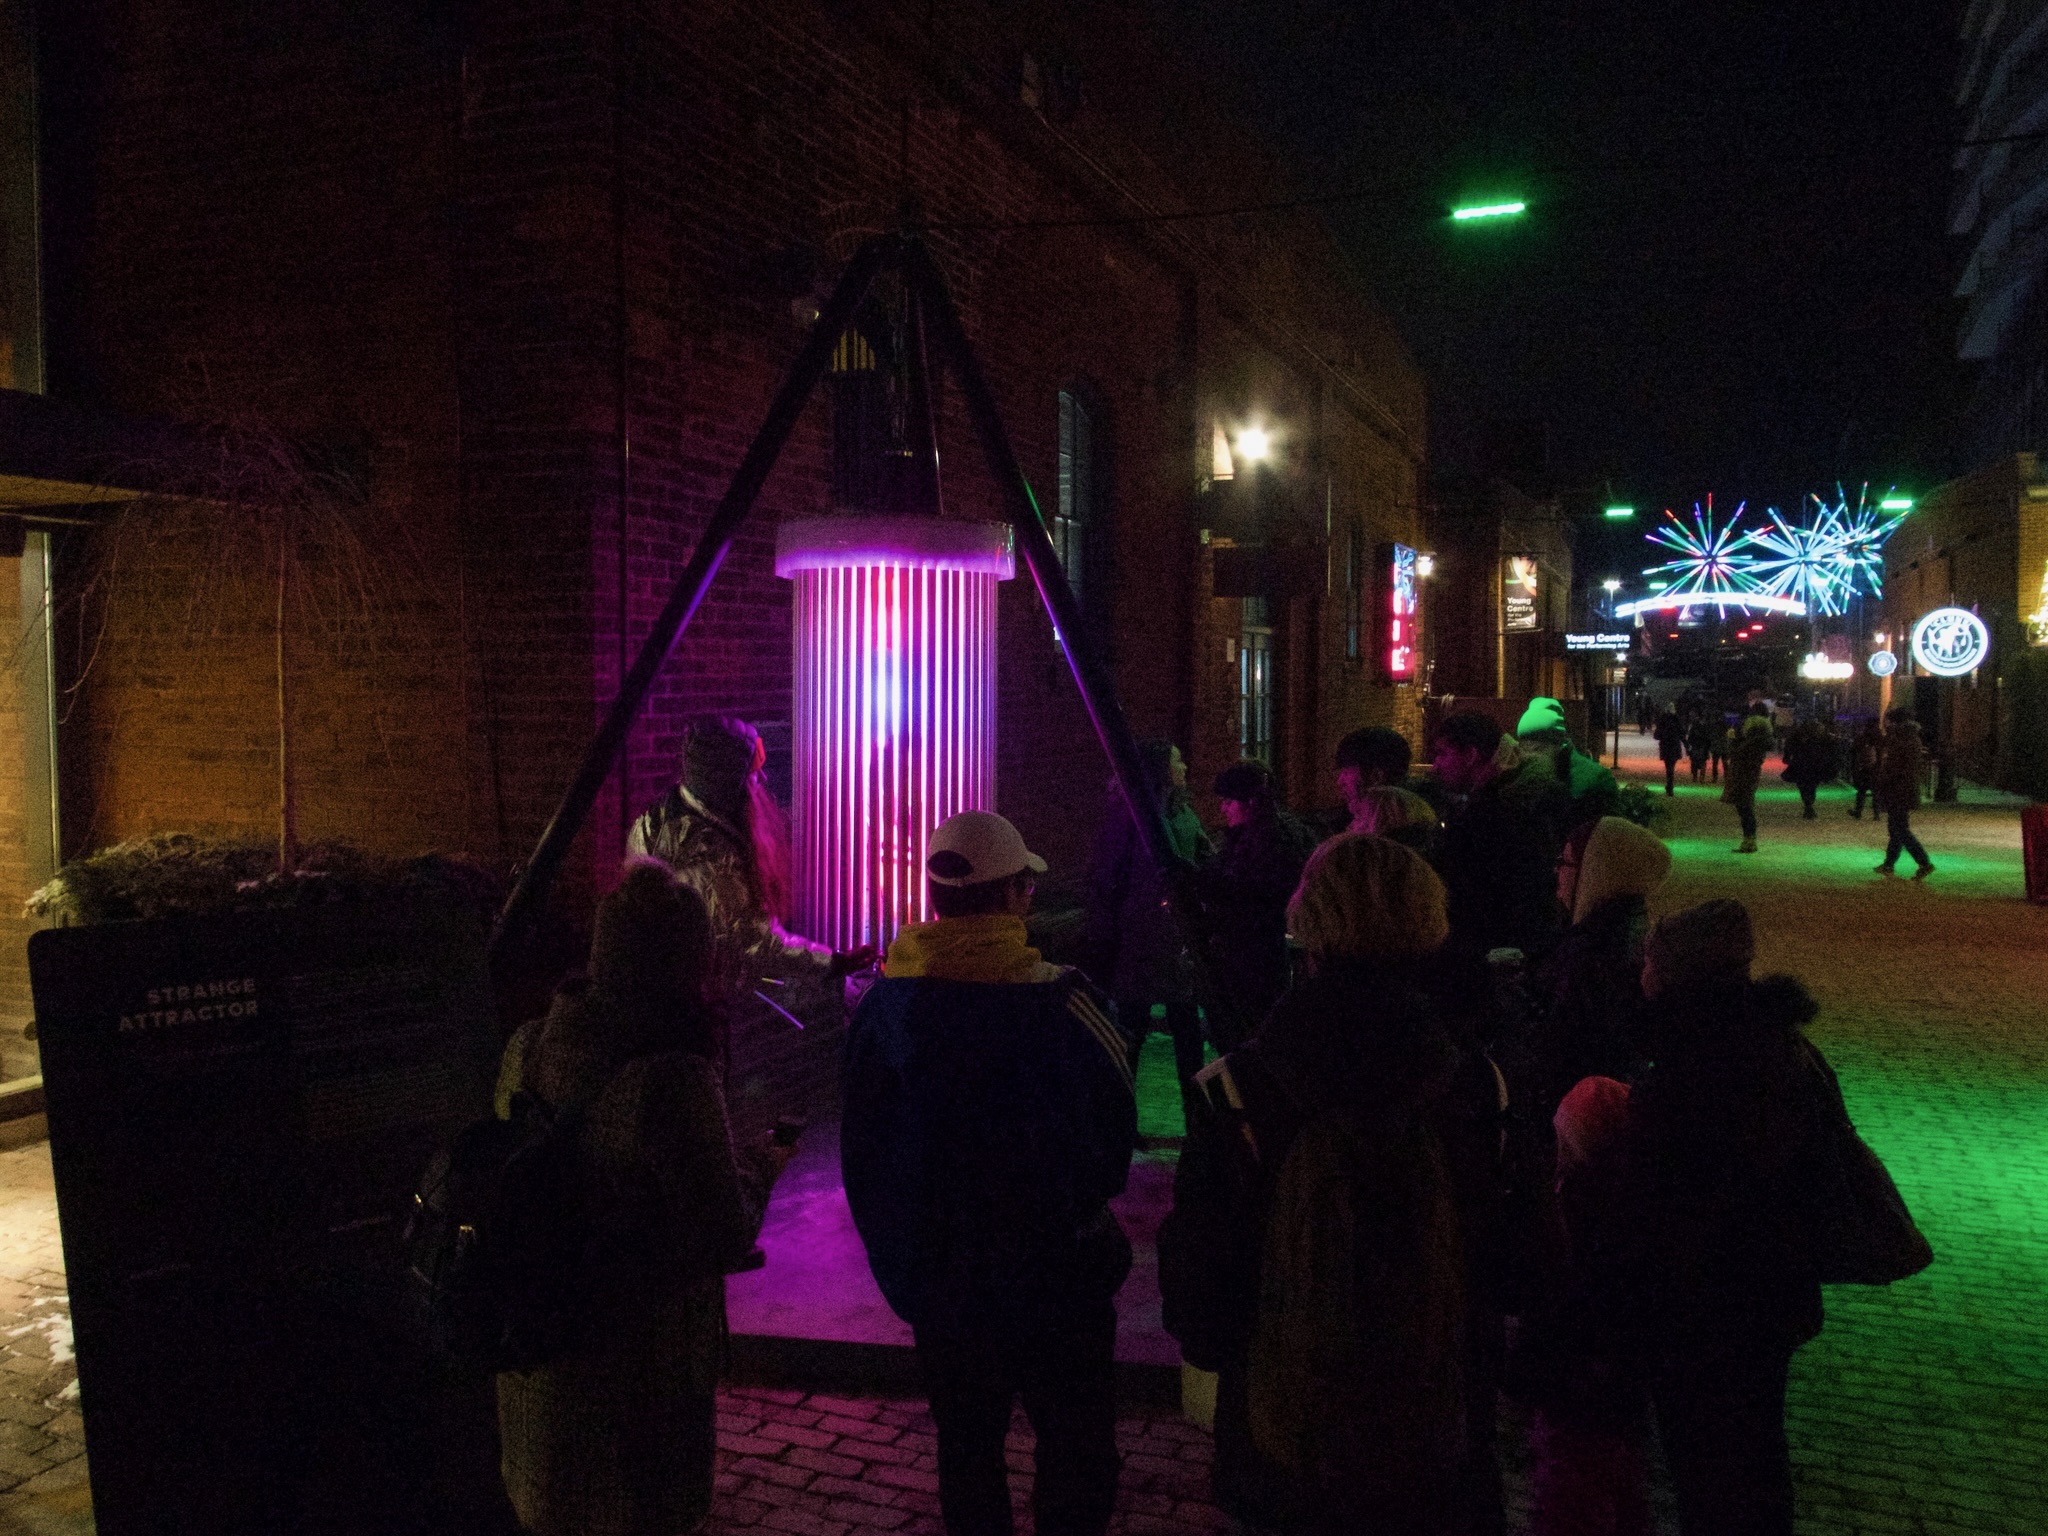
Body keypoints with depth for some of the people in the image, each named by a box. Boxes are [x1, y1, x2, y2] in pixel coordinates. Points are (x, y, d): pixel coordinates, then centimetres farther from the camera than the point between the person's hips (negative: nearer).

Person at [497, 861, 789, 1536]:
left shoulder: (532, 1050, -6)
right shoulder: (672, 1076, -26)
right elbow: (725, 1241, -20)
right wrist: (758, 1167, -2)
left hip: (539, 1362, 6)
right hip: (639, 1369, -6)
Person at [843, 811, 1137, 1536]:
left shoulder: (880, 1005, -8)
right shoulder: (1063, 1003, -20)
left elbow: (860, 1148, 2)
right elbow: (1116, 1132, -8)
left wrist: (892, 1245, 16)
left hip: (933, 1277, 4)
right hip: (1054, 1268, -4)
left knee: (965, 1443, 20)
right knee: (1075, 1450, 13)